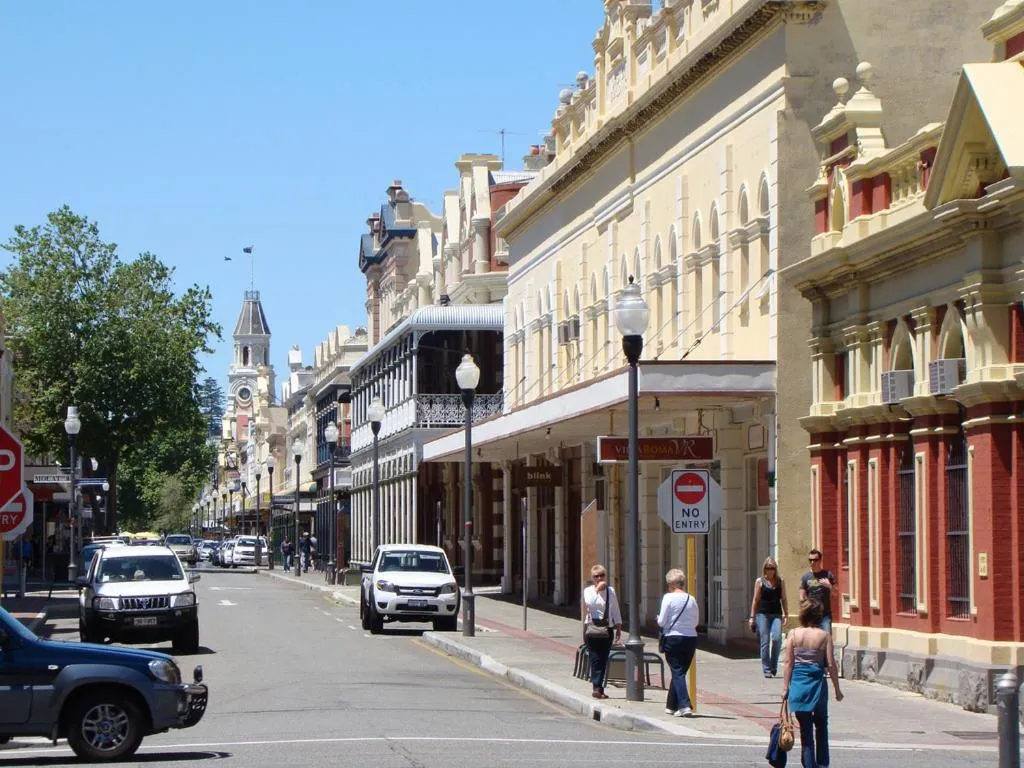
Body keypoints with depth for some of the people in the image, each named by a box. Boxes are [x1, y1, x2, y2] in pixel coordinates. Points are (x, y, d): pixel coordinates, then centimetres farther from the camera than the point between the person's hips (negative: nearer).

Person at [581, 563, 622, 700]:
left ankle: (598, 688, 11)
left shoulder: (610, 591, 8)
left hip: (607, 629, 3)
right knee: (595, 659, -8)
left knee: (603, 659, 4)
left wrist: (618, 628, 10)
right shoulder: (588, 590, 0)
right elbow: (589, 603, -21)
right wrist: (597, 589, -19)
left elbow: (616, 611, 13)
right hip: (592, 629, -3)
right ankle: (597, 687, -10)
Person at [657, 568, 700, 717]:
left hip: (673, 638, -5)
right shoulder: (691, 600, 3)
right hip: (691, 638, 5)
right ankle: (672, 705, 27)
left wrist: (659, 619, 13)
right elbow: (696, 622, 8)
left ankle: (684, 705, -18)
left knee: (677, 672, -2)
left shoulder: (668, 597, -9)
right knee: (681, 671, 17)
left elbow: (662, 621, -9)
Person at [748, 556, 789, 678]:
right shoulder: (760, 581, 5)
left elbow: (783, 599, 14)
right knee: (765, 641, -3)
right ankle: (766, 670, 4)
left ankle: (773, 666, 2)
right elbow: (756, 599, 6)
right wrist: (752, 617, 4)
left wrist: (786, 614, 7)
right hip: (762, 614, -1)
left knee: (776, 639, -16)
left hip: (776, 614, 1)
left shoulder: (780, 581, 10)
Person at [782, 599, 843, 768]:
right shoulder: (824, 635, -5)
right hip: (817, 683, 0)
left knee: (805, 728, 6)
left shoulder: (793, 634, -3)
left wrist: (786, 687, 4)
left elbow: (789, 663, -3)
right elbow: (831, 665, -5)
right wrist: (837, 690, 4)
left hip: (798, 683, 0)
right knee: (821, 725, 19)